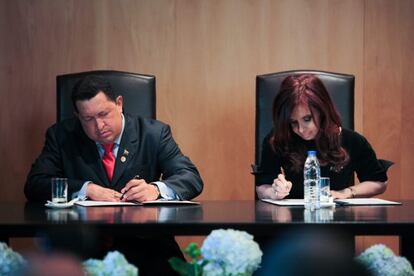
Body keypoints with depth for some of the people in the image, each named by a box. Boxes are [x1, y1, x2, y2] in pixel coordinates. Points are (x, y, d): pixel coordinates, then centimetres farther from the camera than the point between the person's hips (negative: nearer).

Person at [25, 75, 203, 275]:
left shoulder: (154, 133, 5)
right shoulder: (61, 136, 7)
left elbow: (192, 178, -2)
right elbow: (34, 184, -2)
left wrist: (155, 190, -24)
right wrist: (86, 189, -18)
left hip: (144, 242, 0)